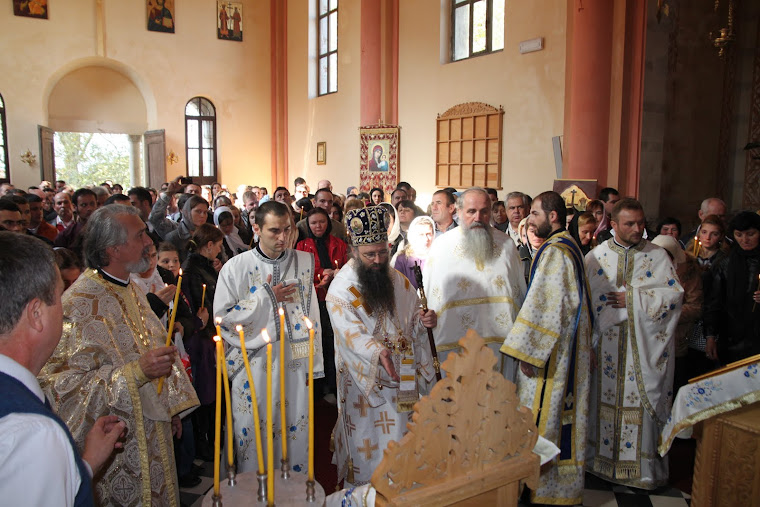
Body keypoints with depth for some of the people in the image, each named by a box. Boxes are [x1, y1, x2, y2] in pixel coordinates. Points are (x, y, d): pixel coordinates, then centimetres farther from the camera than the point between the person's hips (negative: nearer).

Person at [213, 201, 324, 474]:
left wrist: (314, 363, 6)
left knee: (296, 431, 10)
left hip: (295, 365, 2)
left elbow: (312, 314, 6)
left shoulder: (305, 262, 3)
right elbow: (222, 317, -8)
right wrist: (265, 297, -13)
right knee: (254, 438, 7)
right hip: (254, 366, -2)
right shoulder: (237, 267, -4)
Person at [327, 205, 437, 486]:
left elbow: (412, 317, 12)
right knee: (369, 441, 6)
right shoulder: (341, 289, -13)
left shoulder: (397, 280, 4)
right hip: (365, 379, -5)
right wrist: (378, 352, -41)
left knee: (401, 436, 15)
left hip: (404, 377, 5)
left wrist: (424, 320, -12)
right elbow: (351, 334, -24)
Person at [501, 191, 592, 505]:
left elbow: (545, 305, -23)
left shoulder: (554, 252, -18)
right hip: (566, 347, 10)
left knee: (544, 414, -1)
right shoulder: (569, 247, 14)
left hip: (551, 348, -10)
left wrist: (528, 351, -19)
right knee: (561, 410, 17)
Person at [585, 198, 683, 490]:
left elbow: (674, 294, -4)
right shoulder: (596, 256, 5)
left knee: (642, 402, 1)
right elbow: (588, 296, -2)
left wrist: (633, 298, -11)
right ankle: (602, 457, 20)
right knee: (604, 397, 6)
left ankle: (644, 466, 14)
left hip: (644, 345, -1)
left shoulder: (658, 256, 4)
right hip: (605, 345, 1)